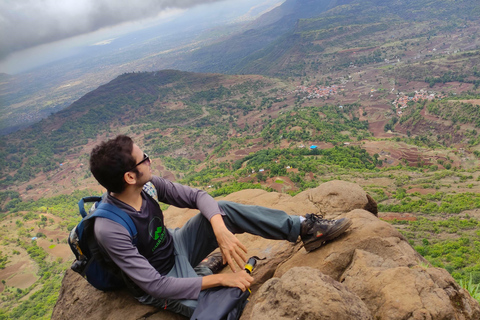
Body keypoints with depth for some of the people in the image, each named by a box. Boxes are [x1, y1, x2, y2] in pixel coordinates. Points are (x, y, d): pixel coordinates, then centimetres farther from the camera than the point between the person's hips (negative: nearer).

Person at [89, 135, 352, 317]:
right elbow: (155, 285, -30)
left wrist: (221, 230, -27)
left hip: (176, 247, 6)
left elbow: (197, 196, -9)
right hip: (162, 284, -6)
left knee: (225, 209, -14)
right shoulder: (110, 230, -31)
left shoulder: (148, 185, -15)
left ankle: (304, 228, -6)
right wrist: (220, 279, -29)